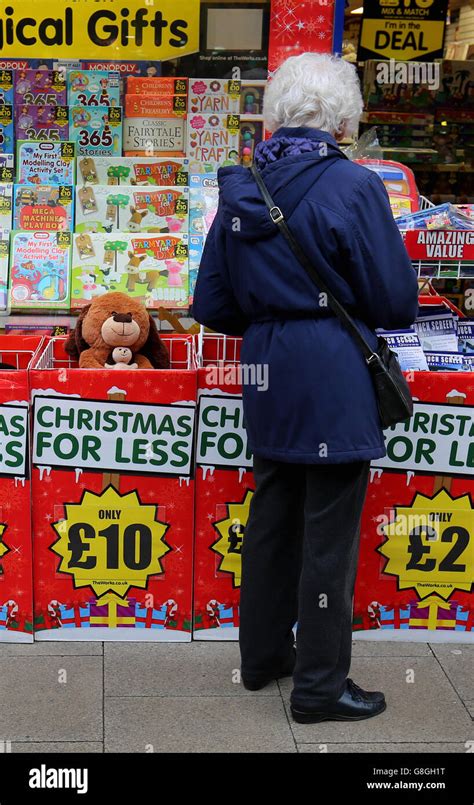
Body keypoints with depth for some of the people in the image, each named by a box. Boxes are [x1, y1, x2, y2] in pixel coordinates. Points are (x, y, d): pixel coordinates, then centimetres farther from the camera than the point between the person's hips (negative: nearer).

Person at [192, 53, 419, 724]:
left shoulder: (241, 190, 5)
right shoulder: (353, 187, -14)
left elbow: (214, 306, 8)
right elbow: (397, 302, -10)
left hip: (268, 380, 7)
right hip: (334, 381, -6)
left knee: (272, 518, 19)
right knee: (330, 535, 4)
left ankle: (263, 654, 33)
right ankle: (320, 686, 16)